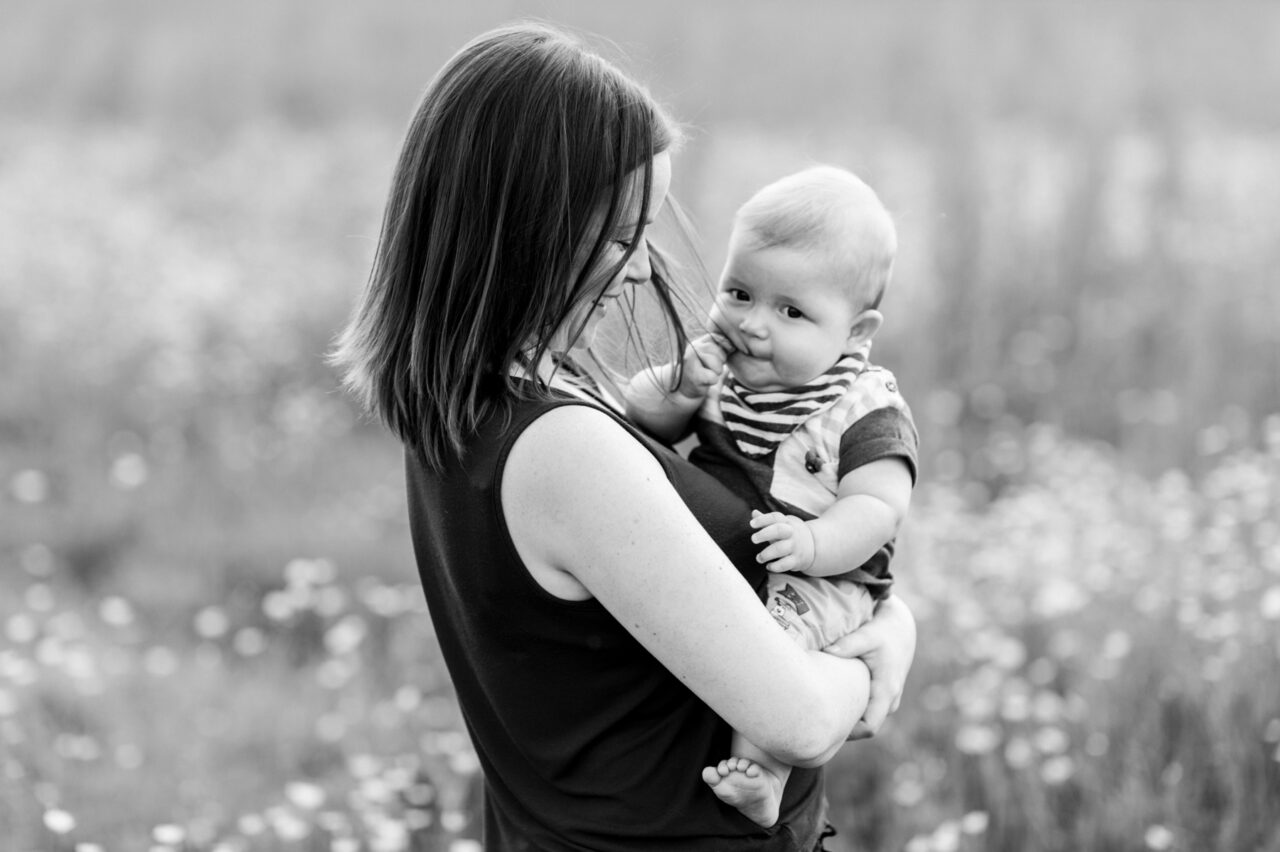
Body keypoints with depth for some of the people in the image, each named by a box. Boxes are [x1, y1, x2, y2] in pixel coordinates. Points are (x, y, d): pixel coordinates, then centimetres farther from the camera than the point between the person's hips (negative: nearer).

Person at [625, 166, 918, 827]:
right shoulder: (722, 365, 7)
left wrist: (810, 541, -36)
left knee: (777, 630, -34)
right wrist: (681, 390, -12)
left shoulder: (867, 409, -10)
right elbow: (636, 414, 10)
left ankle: (760, 771, -27)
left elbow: (877, 508, -18)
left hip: (820, 579, -7)